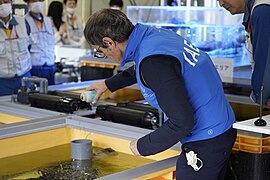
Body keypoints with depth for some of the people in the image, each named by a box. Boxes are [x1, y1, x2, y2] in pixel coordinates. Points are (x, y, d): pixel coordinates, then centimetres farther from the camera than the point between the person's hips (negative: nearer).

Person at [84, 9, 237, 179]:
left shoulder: (153, 60, -26)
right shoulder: (157, 34, 2)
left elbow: (182, 123, -27)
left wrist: (143, 146, -12)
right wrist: (109, 84, 40)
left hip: (205, 143, -10)